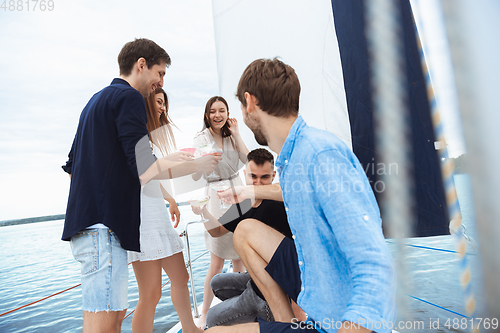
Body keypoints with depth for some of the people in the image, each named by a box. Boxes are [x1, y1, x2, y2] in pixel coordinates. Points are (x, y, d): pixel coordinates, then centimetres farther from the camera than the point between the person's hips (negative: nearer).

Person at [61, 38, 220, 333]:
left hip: (89, 220, 10)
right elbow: (145, 170, -17)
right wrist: (197, 165, -4)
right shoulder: (129, 97, -8)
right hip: (104, 223, -10)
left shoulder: (98, 100, 23)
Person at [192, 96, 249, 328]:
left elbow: (248, 160, -2)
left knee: (239, 256, 10)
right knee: (217, 262, -4)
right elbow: (195, 176, -8)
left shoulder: (232, 136, 11)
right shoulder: (200, 139, -2)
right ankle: (204, 315, 14)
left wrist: (236, 135, -3)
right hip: (216, 197, -4)